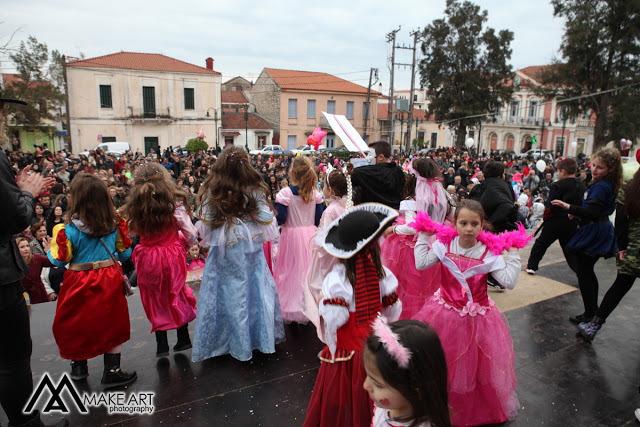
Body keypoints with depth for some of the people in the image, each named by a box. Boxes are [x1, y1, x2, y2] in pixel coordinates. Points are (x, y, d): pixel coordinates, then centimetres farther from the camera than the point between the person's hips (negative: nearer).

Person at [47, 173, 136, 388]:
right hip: (109, 281, 1)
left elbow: (59, 260, -6)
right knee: (112, 324, 9)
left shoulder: (68, 230, -14)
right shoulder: (115, 224, -5)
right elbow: (125, 253, 2)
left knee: (76, 323, 19)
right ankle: (112, 371, 13)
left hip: (79, 283, -1)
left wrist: (50, 248, 14)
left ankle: (78, 366, 33)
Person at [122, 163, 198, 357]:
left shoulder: (136, 208, -9)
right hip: (173, 256, 0)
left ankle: (162, 344, 22)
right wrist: (184, 245, 10)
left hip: (149, 258, 1)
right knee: (177, 294, 18)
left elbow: (133, 231, 4)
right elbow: (191, 234, -9)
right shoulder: (175, 205, -13)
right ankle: (183, 339, 26)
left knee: (155, 299, 15)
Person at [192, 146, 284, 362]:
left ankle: (239, 344, 23)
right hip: (251, 247, 1)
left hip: (224, 250, -1)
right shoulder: (255, 190, -10)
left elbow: (207, 220, -7)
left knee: (231, 290, 10)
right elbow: (265, 218, -7)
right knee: (257, 288, 14)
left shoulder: (212, 191, -12)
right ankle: (263, 338, 28)